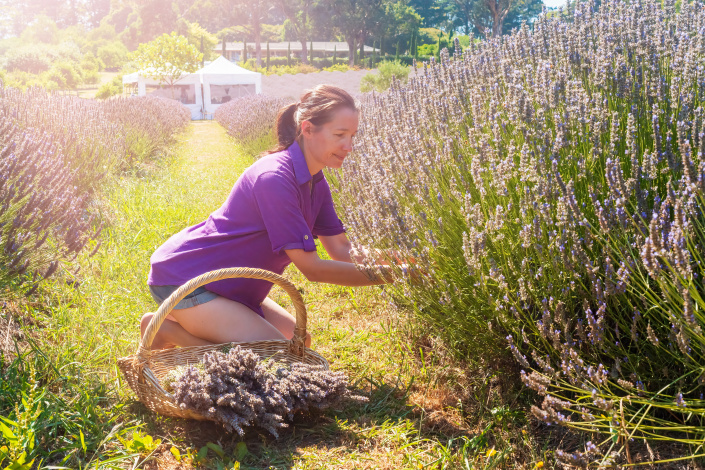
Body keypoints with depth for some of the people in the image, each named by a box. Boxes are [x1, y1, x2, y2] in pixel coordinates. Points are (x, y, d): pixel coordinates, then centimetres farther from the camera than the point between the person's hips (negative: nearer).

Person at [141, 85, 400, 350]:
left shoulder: (315, 183, 3)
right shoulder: (274, 178, -27)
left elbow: (342, 251, 0)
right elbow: (311, 267, -26)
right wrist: (383, 275, -25)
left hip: (223, 285, 10)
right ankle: (169, 329, -4)